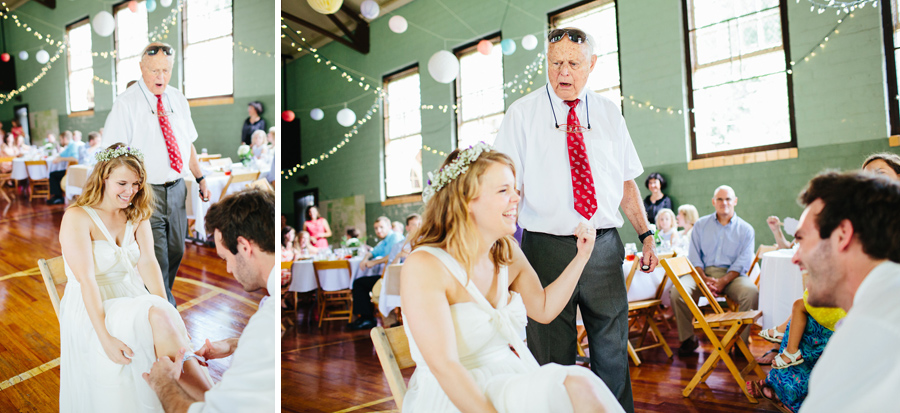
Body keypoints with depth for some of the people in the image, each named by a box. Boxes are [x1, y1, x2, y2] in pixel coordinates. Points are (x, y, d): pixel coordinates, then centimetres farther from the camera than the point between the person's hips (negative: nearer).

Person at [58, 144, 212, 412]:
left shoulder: (137, 216, 11)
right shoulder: (77, 217, -6)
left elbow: (148, 263, -2)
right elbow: (86, 279, -16)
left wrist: (165, 309, -19)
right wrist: (105, 338, -26)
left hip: (136, 303, 5)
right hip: (93, 312, -5)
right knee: (160, 318, -33)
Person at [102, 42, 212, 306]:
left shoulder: (178, 99, 8)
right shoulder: (126, 103, -8)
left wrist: (199, 178, 14)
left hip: (177, 189, 6)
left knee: (176, 251, 16)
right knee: (156, 260, -7)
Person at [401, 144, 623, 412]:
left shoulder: (508, 253, 6)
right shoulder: (423, 267, -16)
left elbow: (544, 309, 21)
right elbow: (443, 366, -23)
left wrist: (582, 256, 13)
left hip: (516, 381, 7)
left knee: (581, 388, -23)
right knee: (579, 388, -26)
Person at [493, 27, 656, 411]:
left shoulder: (609, 113, 11)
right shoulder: (522, 113, 0)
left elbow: (626, 181, 14)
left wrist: (646, 233, 6)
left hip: (604, 247, 3)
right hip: (547, 247, -3)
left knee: (613, 350, 14)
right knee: (552, 359, 7)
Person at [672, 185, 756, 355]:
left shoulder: (745, 229, 10)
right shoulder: (701, 225, 14)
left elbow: (742, 263, -1)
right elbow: (694, 256, 7)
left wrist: (723, 281, -17)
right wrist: (704, 279, -12)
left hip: (731, 275, -1)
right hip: (703, 272, 1)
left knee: (751, 292, -34)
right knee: (677, 292, -28)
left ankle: (741, 341, -16)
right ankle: (688, 338, -9)